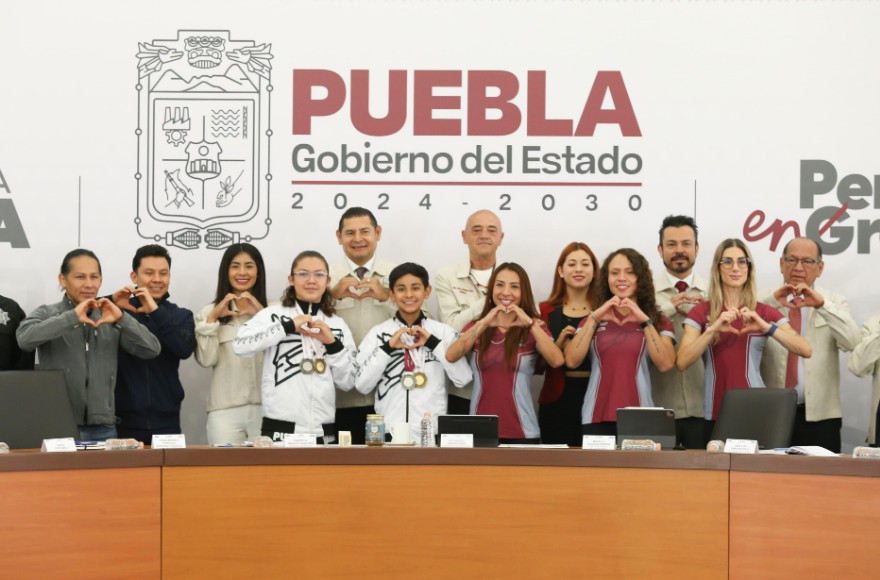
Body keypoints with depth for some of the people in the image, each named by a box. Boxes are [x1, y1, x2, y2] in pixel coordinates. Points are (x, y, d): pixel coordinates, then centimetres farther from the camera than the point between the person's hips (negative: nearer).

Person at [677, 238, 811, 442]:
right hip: (715, 415, 0)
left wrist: (766, 327, -20)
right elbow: (682, 363, -9)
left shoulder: (765, 313, 5)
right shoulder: (700, 312, 3)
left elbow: (806, 350, -7)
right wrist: (713, 330, -20)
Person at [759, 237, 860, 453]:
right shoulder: (764, 301, 7)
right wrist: (773, 302, -21)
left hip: (819, 416, 1)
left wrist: (822, 305, -19)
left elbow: (854, 343, -10)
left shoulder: (834, 303, 9)